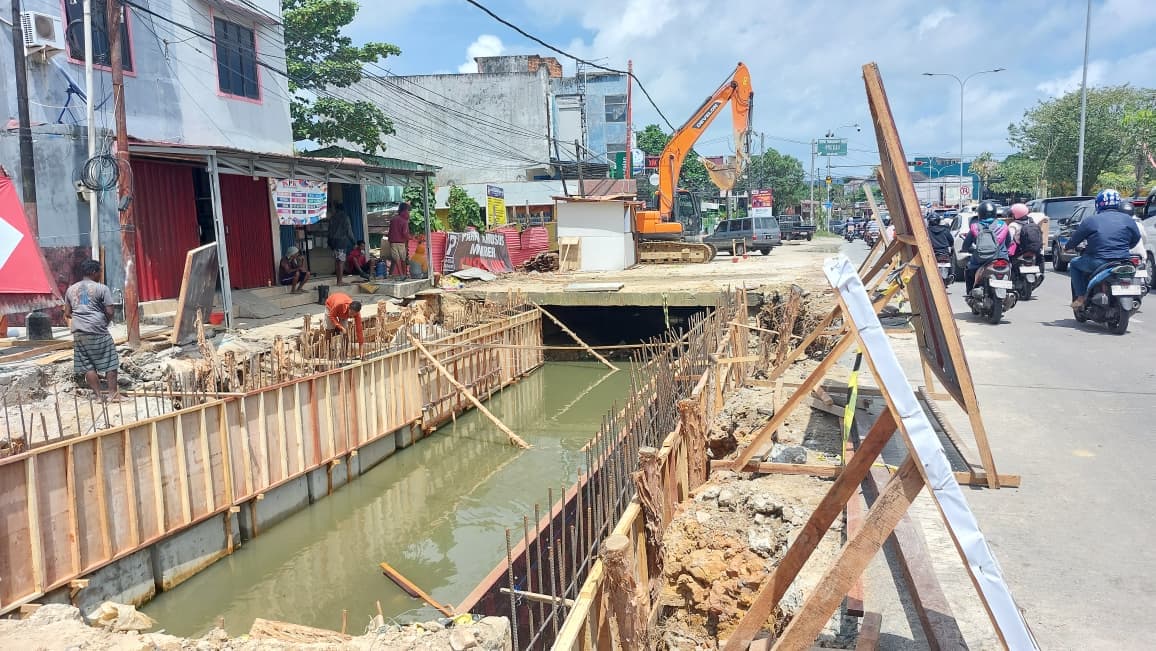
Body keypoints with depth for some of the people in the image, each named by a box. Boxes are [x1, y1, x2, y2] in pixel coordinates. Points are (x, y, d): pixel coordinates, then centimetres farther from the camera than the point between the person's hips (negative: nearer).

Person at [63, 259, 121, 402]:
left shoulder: (71, 289, 12)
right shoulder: (101, 288, -5)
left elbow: (67, 314, 14)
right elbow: (109, 312, -9)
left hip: (79, 333, 5)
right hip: (97, 331, -5)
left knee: (88, 366, 8)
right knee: (109, 362, 4)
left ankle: (98, 396, 9)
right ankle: (113, 394, 4)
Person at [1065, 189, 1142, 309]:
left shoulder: (1090, 221, -3)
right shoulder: (1128, 219, 7)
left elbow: (1075, 239, 5)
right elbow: (1136, 238, 19)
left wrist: (1068, 247, 26)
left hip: (1099, 263, -4)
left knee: (1074, 264, 20)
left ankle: (1080, 298, 7)